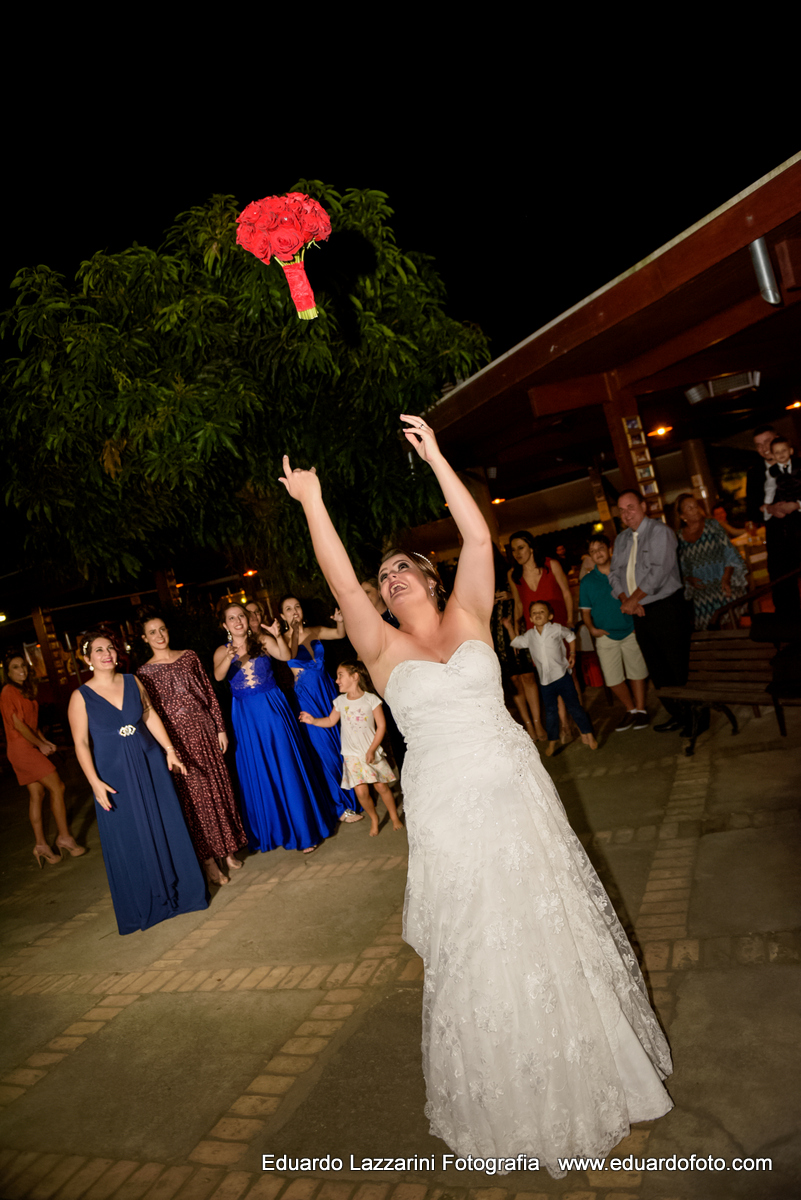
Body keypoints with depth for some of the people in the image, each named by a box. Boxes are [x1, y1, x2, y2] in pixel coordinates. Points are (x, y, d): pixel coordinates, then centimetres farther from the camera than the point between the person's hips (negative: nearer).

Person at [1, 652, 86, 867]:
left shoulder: (24, 691, 15)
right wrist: (40, 744, -9)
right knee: (57, 787, -8)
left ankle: (41, 845, 13)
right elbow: (18, 724, -16)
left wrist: (45, 742, 7)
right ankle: (64, 838, 0)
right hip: (21, 748, -9)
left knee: (37, 794, 8)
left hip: (30, 748, 9)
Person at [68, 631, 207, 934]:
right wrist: (95, 782, -16)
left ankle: (179, 889, 26)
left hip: (150, 765, 3)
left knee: (167, 829, 9)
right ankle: (144, 904, 26)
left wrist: (169, 750, 3)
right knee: (130, 840, 8)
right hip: (115, 775, -3)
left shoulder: (133, 682, 1)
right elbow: (81, 743, -10)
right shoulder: (81, 697, -9)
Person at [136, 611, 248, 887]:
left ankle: (227, 850, 25)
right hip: (178, 738, -3)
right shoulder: (145, 673, -2)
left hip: (205, 731, 3)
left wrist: (220, 728, 4)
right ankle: (209, 861, 12)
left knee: (219, 787, 9)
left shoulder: (189, 656, 6)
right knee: (195, 797, 1)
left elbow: (209, 693, 7)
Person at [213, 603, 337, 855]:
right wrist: (230, 658, -34)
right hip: (246, 716, 2)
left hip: (273, 709, -2)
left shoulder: (263, 641, 0)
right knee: (259, 774, 10)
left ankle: (304, 827, 12)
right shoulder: (222, 651, 3)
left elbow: (287, 656, -15)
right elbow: (218, 676, -15)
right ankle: (274, 828, 28)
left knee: (286, 767, 0)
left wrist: (278, 637, -32)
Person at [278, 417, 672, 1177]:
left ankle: (590, 1057, 43)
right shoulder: (384, 648, -2)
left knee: (549, 924, 16)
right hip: (445, 807, -1)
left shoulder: (469, 619, 1)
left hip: (515, 789, 1)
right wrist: (312, 503, -16)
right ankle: (510, 1094, 36)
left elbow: (479, 539, -10)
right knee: (476, 950, 12)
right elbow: (340, 583, -15)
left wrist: (435, 458, -9)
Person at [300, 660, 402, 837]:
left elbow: (381, 725, -7)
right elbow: (331, 721, 14)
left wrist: (371, 750, -11)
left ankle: (394, 816, 24)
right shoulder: (340, 701, 3)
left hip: (372, 753, -2)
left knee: (382, 786, 0)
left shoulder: (371, 699, -8)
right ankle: (374, 819, 19)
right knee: (361, 791, -6)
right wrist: (313, 721, -2)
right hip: (352, 754, 2)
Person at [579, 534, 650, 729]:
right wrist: (592, 629, -9)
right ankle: (631, 710, 23)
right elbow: (585, 611, 7)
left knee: (637, 673, 4)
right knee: (613, 679, 2)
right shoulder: (587, 581, 3)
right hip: (605, 636, 1)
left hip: (630, 632, -1)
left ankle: (640, 710, 20)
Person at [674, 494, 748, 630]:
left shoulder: (712, 525, 3)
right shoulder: (679, 536, 6)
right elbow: (682, 568, 14)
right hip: (701, 588, 1)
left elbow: (729, 553, -1)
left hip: (724, 583, -1)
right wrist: (689, 579, -7)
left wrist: (726, 579, -12)